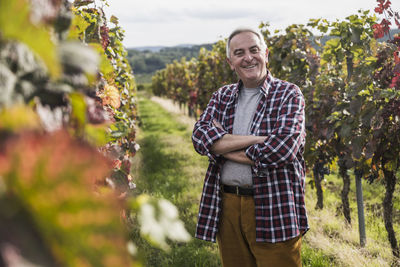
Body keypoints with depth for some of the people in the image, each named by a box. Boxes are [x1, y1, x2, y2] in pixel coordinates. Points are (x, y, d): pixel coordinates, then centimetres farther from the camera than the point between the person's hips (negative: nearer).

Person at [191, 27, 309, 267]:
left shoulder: (289, 94, -2)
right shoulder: (222, 96, 12)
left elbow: (282, 148, -17)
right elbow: (200, 136, -5)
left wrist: (222, 144, -8)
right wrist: (256, 139, -17)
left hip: (274, 210, -4)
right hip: (226, 206, 4)